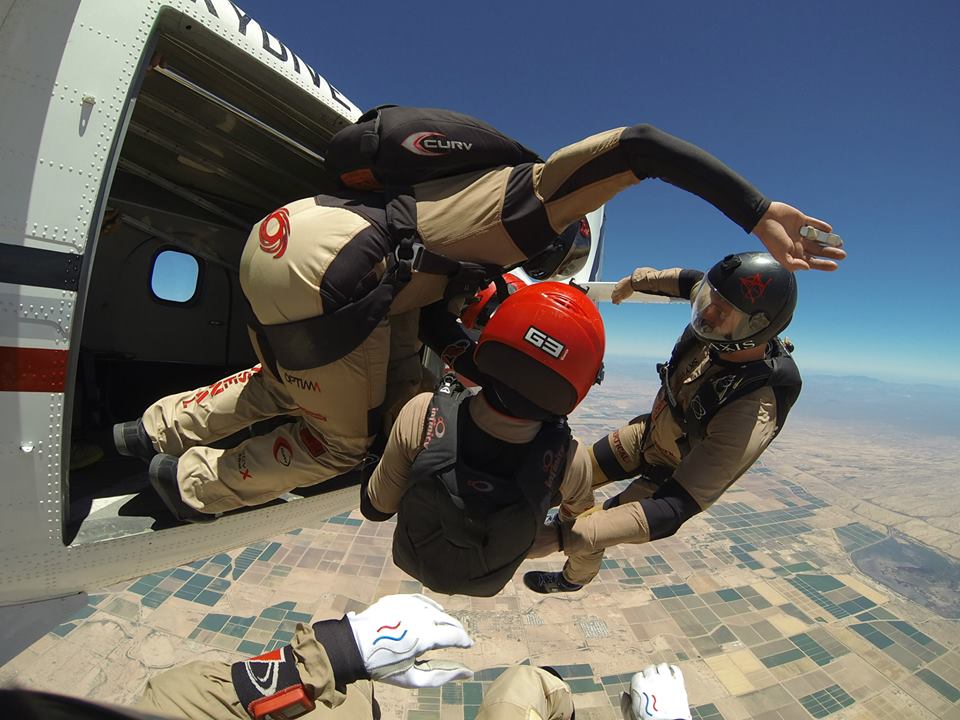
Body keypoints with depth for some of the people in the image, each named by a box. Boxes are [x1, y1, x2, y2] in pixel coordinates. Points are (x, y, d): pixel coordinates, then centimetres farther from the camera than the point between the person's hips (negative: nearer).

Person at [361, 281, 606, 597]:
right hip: (485, 583, 0)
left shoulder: (421, 416, -40)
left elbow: (377, 507, -20)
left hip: (413, 559, 1)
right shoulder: (571, 462, -36)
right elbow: (578, 513, -9)